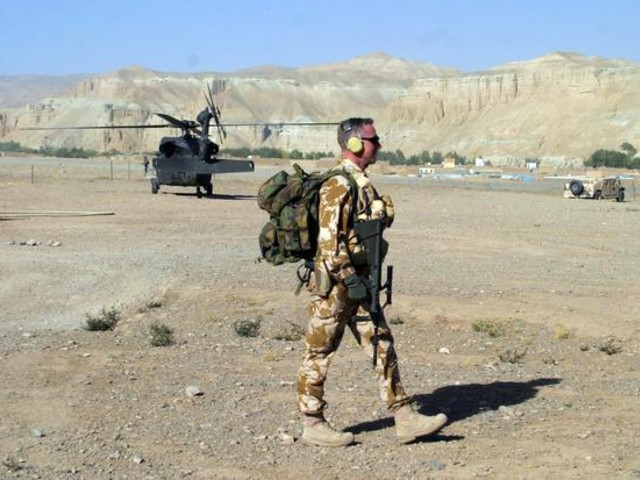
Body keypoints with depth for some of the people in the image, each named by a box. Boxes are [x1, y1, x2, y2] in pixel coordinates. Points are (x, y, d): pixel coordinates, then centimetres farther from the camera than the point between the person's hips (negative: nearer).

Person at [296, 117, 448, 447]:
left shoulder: (363, 184, 14)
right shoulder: (338, 185, -17)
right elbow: (329, 240, -22)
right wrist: (349, 278, -22)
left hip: (357, 282, 10)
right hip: (335, 284, -10)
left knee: (382, 347, 8)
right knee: (319, 353, 2)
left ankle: (404, 419, 12)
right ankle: (312, 425, 12)